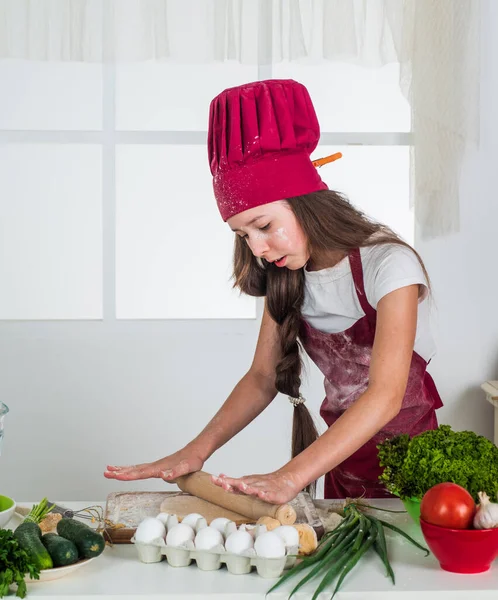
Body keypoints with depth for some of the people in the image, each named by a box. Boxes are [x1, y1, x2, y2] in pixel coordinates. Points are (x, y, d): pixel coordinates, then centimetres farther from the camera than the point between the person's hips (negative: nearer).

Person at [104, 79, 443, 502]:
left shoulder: (389, 265, -22)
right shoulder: (285, 278, -2)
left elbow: (385, 395, -32)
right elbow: (263, 376, -3)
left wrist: (290, 477, -42)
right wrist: (196, 452, -19)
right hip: (342, 449, 5)